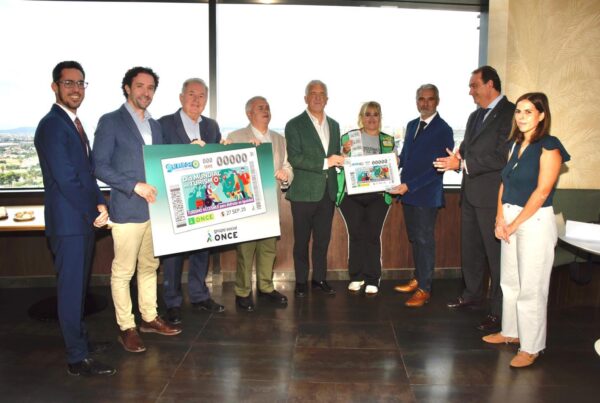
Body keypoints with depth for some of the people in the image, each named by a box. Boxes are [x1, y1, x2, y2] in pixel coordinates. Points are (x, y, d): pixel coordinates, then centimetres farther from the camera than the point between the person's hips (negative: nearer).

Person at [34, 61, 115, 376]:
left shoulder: (73, 123, 14)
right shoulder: (52, 125, -15)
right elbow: (65, 179, -20)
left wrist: (99, 203, 0)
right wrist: (94, 214, -12)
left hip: (84, 219, 9)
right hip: (68, 222, -9)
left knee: (79, 285, 19)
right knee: (71, 288, 0)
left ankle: (79, 340, 34)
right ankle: (78, 359, 11)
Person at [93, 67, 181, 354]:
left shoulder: (154, 125, 16)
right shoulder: (110, 122, -4)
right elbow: (100, 166, -10)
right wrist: (135, 186, -18)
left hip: (155, 207, 7)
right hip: (127, 209, -6)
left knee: (149, 266, 15)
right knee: (123, 271, 1)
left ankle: (149, 318, 28)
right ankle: (126, 328, 14)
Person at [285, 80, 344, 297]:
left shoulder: (334, 125, 15)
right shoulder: (294, 125, -4)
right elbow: (294, 158, -14)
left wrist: (343, 154, 1)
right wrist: (325, 162, -19)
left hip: (327, 191, 5)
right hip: (304, 192, -5)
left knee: (323, 239, 11)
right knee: (302, 240, 5)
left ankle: (320, 278, 25)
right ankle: (301, 281, 18)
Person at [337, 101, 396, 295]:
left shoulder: (388, 141, 12)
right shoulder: (348, 137, 6)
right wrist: (345, 152, -13)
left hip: (378, 196, 1)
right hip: (352, 195, -1)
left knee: (373, 236, -1)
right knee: (356, 235, 3)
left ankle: (372, 280, 8)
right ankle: (356, 277, 17)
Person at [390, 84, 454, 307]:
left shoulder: (443, 130, -11)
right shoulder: (411, 125, 13)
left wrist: (409, 186, -21)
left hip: (427, 195, -7)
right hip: (408, 193, 7)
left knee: (425, 241, 1)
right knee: (415, 239, 16)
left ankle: (424, 289, 11)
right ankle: (418, 279, 31)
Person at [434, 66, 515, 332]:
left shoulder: (510, 113, -11)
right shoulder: (475, 116, 17)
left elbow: (503, 156, -20)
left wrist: (463, 164, -19)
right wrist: (456, 159, -2)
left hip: (493, 196, -8)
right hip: (470, 194, 9)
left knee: (496, 253, -1)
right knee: (470, 249, 18)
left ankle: (499, 310, 10)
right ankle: (472, 294, 35)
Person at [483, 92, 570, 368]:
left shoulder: (548, 147, -10)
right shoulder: (516, 144, 12)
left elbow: (541, 192, -16)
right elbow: (505, 183, 10)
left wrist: (514, 224, -13)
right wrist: (500, 218, -2)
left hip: (535, 222, -7)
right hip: (510, 221, 7)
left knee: (530, 287, -1)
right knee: (510, 281, 15)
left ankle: (531, 347, 12)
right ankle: (511, 332, 30)